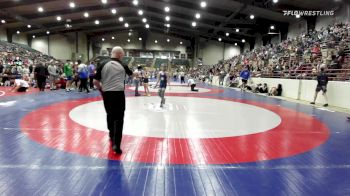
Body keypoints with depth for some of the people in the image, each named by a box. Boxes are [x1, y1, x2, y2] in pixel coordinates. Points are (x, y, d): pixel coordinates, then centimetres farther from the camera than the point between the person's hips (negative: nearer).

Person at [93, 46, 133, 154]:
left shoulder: (102, 64, 1)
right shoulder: (122, 65, 2)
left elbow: (95, 81, -2)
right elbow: (131, 73, 24)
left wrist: (101, 90, 15)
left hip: (107, 93, 3)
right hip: (119, 93, -2)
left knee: (110, 115, 23)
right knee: (119, 119, 0)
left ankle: (112, 135, 43)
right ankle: (116, 144, -9)